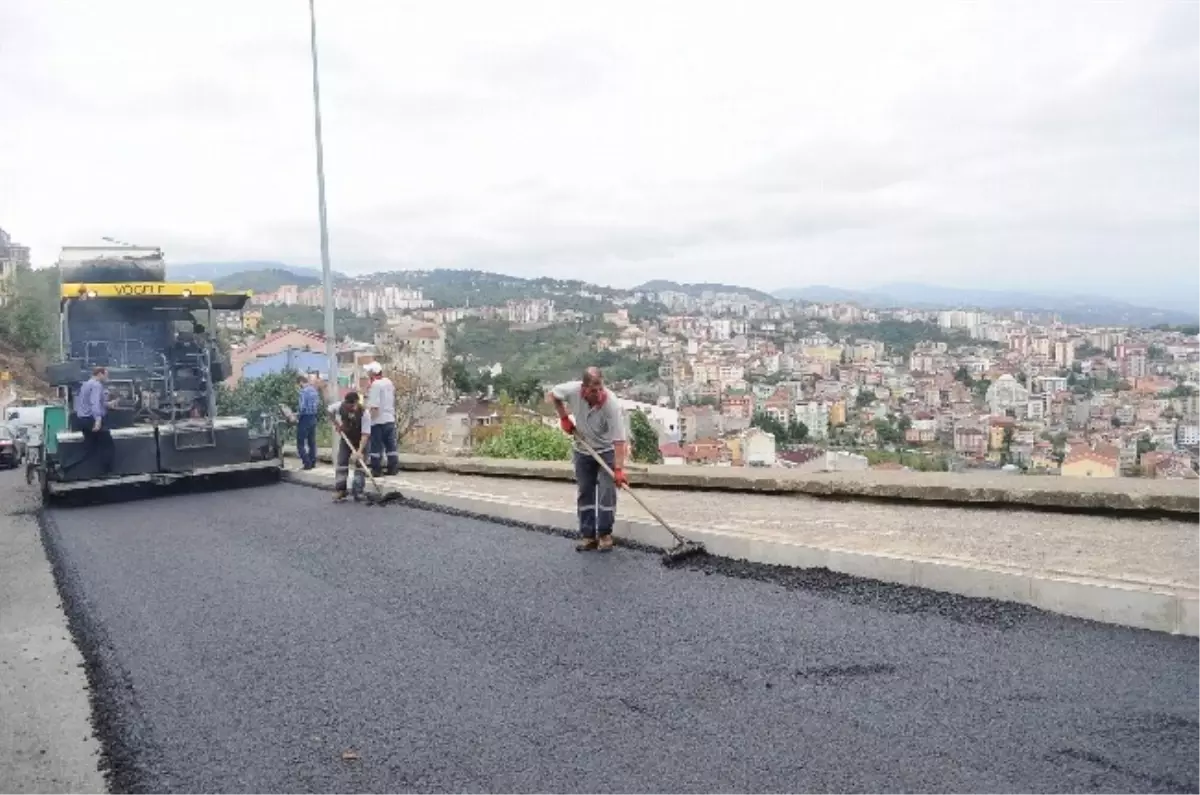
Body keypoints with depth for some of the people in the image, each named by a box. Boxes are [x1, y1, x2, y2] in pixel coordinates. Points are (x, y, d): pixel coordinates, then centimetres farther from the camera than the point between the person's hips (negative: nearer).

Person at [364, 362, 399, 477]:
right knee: (391, 444, 11)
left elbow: (374, 406, -20)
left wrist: (369, 416, -15)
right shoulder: (389, 382, 9)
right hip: (390, 419, 8)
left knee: (376, 446, -1)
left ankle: (376, 469, 2)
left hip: (378, 420, -8)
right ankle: (393, 468, 13)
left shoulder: (375, 385, -16)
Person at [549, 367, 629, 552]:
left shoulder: (611, 403, -34)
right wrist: (564, 418, -6)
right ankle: (588, 536, 14)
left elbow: (619, 440, -34)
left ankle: (605, 534, 6)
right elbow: (553, 395, -1)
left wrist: (619, 469, -40)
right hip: (583, 450, 3)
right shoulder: (572, 390, -26)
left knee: (607, 492, -8)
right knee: (584, 493, 6)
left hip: (607, 450, -3)